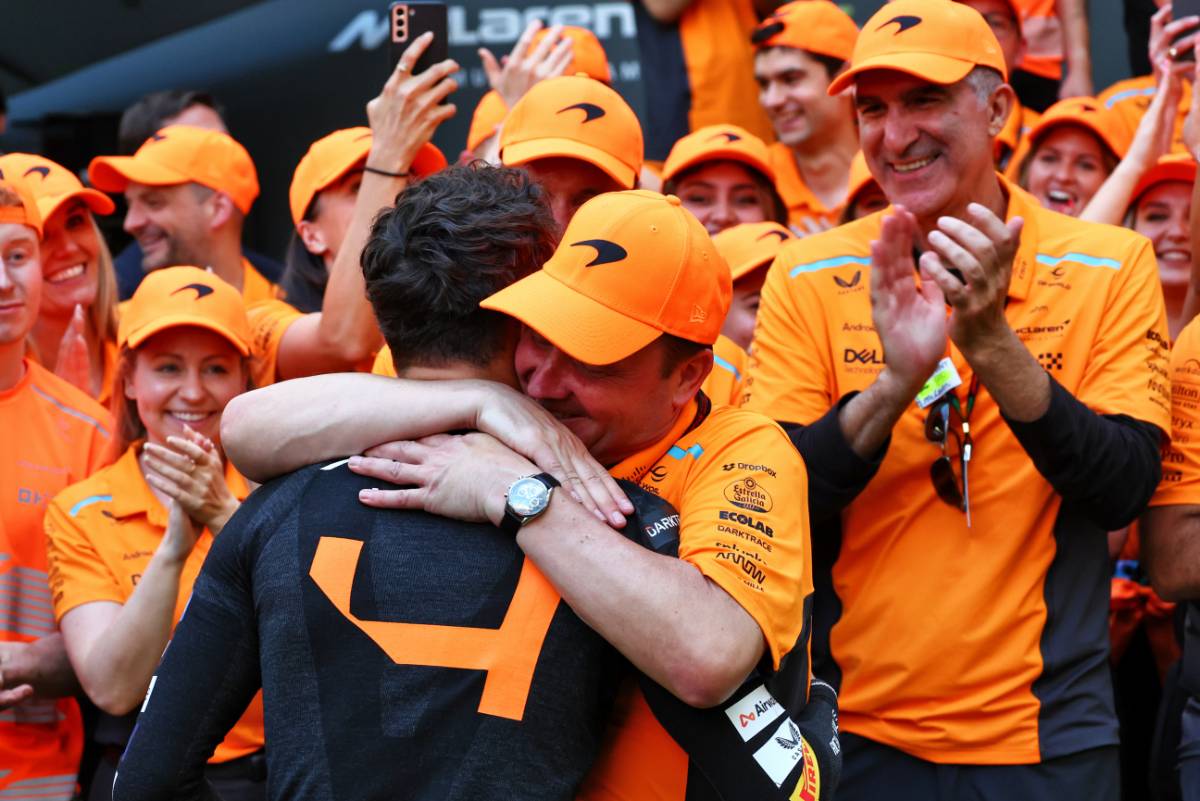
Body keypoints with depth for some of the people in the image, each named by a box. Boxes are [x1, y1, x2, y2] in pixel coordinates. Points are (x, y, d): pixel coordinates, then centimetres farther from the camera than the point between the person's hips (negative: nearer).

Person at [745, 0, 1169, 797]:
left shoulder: (1110, 266, -3)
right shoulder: (808, 277, -1)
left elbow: (1124, 491, -12)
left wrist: (991, 342, -24)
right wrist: (898, 380, -24)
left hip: (1046, 737, -1)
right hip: (855, 736, 1)